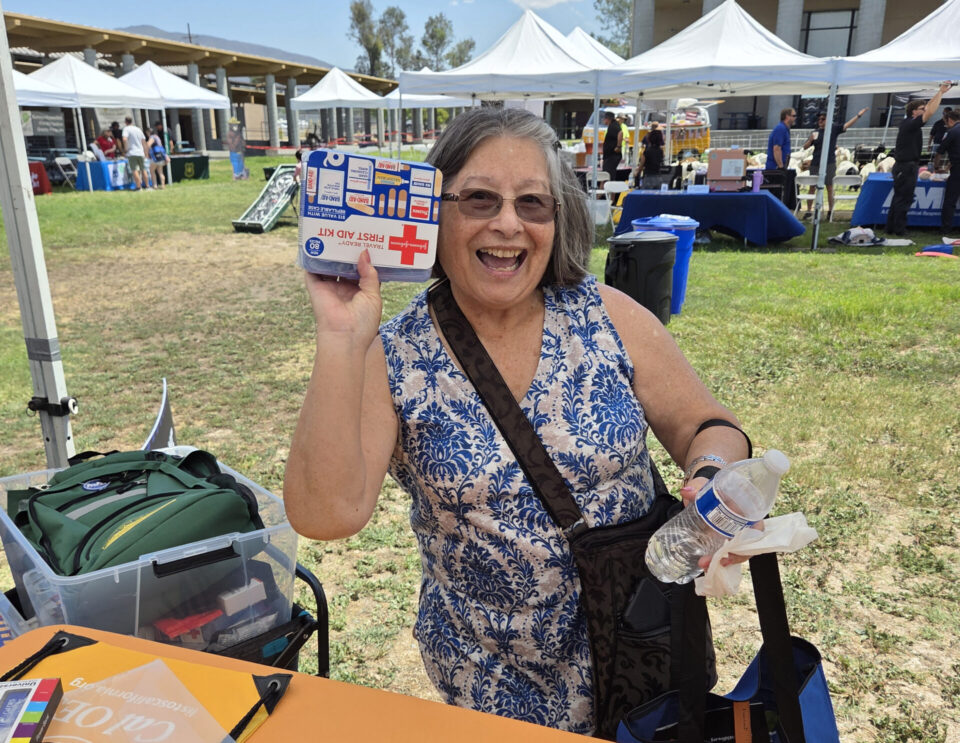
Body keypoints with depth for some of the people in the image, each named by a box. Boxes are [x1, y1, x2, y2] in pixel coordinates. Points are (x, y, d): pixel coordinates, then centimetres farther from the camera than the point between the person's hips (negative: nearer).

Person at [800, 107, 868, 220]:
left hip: (830, 163, -2)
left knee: (830, 187, 2)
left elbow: (847, 125, -5)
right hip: (815, 163, 2)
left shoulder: (834, 129, 4)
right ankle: (809, 211, 11)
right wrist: (810, 140, -13)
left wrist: (858, 115, -14)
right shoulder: (814, 132, 8)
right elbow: (804, 147, 5)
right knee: (812, 186, 3)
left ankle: (830, 210, 9)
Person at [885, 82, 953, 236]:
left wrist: (939, 92, 19)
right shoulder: (911, 124, -15)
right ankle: (899, 231, -3)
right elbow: (930, 112, -24)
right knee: (904, 200, -6)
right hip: (907, 167, -10)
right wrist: (940, 92, -15)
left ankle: (891, 228, 16)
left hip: (903, 167, 10)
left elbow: (928, 107, 22)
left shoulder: (908, 122, 12)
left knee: (898, 198, 12)